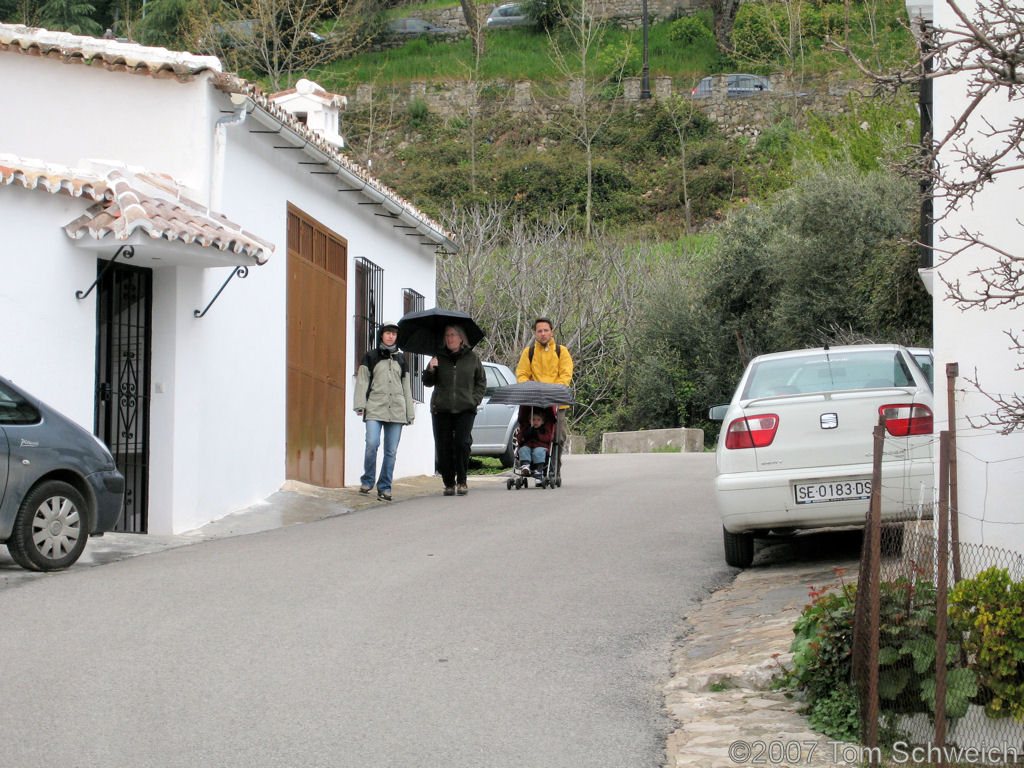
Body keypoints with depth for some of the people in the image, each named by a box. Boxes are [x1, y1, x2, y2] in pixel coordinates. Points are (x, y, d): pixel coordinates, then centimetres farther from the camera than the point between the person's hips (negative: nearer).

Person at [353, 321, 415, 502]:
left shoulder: (400, 359, 19)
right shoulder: (370, 357, 10)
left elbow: (406, 387, 22)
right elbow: (362, 382, 6)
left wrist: (410, 413, 17)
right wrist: (360, 405, -6)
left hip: (396, 410, 3)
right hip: (374, 408, -3)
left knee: (391, 450, -2)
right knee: (372, 444, -19)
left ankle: (384, 487, 5)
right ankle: (368, 480, 0)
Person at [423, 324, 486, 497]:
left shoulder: (472, 358, 9)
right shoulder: (439, 358, 11)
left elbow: (481, 382, 15)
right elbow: (427, 383, 12)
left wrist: (474, 399, 2)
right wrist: (430, 370, -7)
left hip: (465, 409, -1)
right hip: (441, 410, 1)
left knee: (462, 443, -14)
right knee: (444, 447, -2)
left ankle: (462, 481, 0)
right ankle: (449, 483, 10)